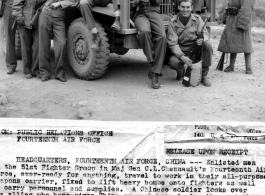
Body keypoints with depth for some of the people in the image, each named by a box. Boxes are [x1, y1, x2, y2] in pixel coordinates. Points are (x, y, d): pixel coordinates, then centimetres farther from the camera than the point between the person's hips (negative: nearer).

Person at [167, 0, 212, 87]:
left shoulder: (197, 19, -2)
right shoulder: (173, 22, -7)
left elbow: (205, 33, -8)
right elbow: (172, 43, -13)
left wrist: (202, 39, -35)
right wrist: (182, 56, -29)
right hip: (181, 52, -2)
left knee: (208, 44, -28)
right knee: (173, 62, -34)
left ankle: (204, 76, -14)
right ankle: (180, 72, 8)